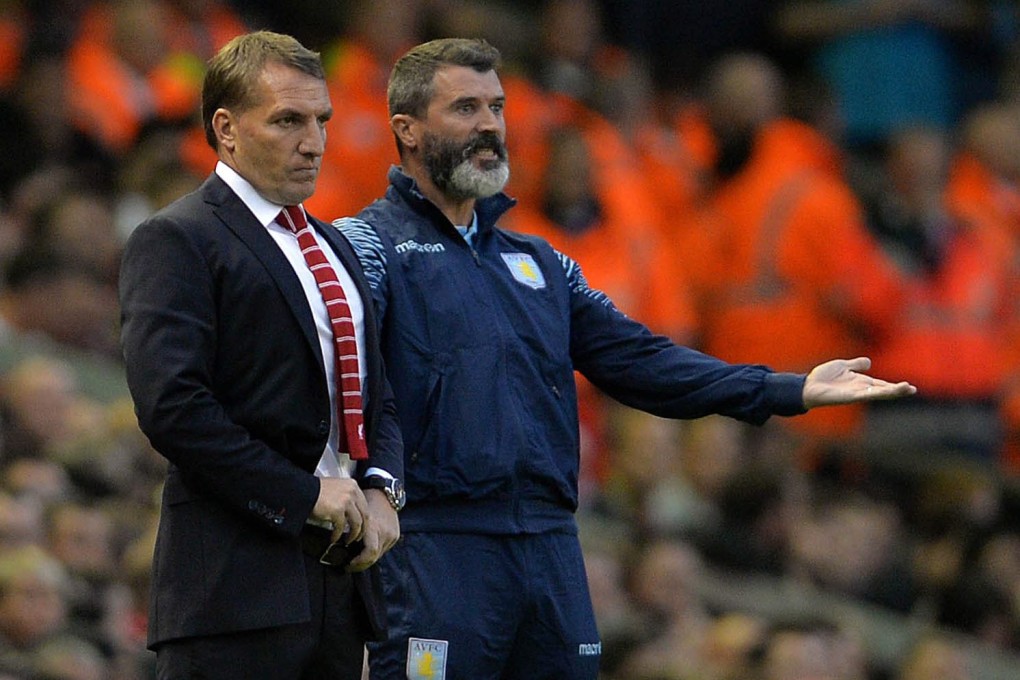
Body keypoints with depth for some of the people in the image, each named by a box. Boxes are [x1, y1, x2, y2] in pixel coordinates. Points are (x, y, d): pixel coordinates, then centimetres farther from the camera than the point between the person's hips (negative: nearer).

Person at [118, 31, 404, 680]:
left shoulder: (336, 248, 23)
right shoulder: (174, 242, -4)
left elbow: (378, 400, 25)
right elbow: (172, 406, -16)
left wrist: (380, 488, 2)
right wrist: (303, 493, -15)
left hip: (339, 572, 8)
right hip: (238, 578, -8)